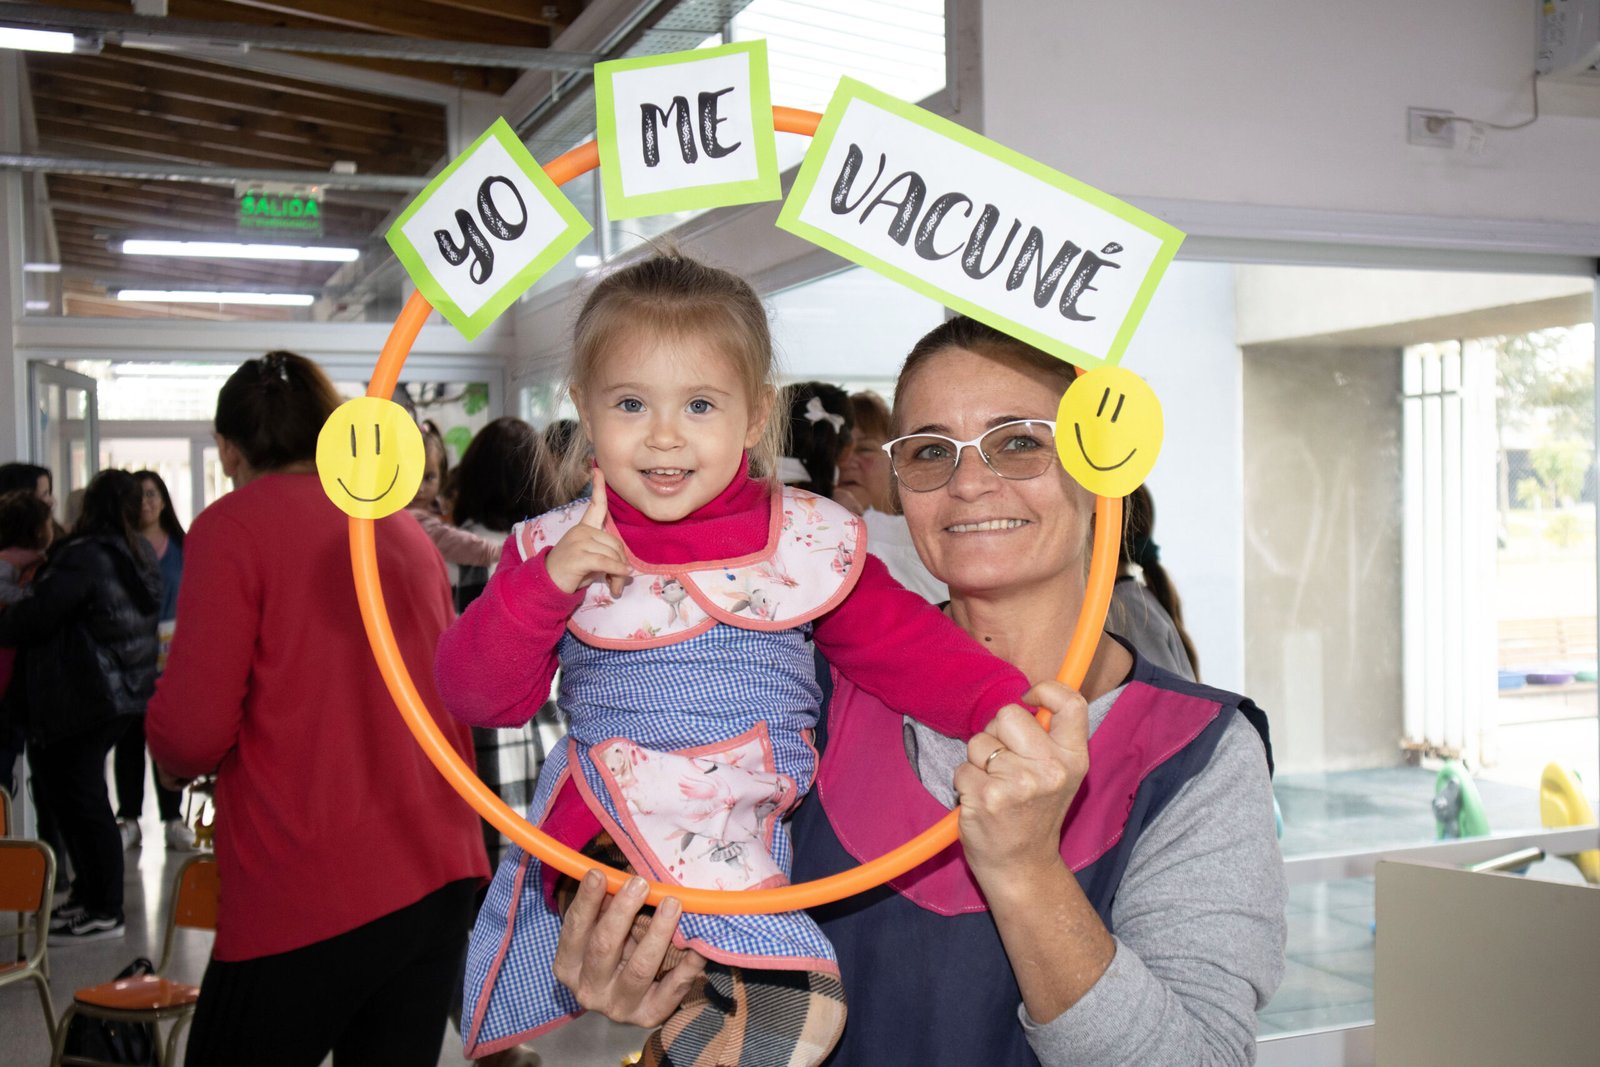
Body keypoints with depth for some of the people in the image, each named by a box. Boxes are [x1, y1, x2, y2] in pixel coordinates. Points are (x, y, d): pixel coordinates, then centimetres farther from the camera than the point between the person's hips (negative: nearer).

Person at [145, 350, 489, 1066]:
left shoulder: (233, 524, -6)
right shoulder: (408, 530, 11)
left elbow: (193, 731, -12)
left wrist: (171, 757, 10)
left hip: (310, 899, -6)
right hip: (440, 873, 6)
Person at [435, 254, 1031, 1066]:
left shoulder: (807, 540, 4)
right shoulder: (555, 552, 3)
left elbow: (906, 643, 3)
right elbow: (478, 694, -1)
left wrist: (1005, 706, -12)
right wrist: (546, 583, -15)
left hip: (758, 839, 3)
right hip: (607, 839, -3)